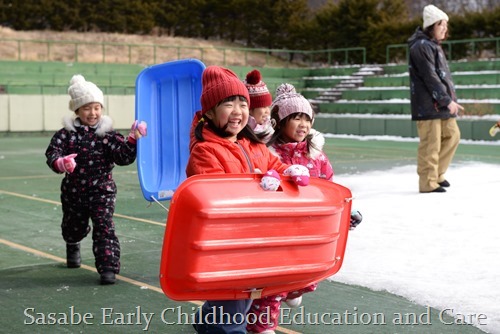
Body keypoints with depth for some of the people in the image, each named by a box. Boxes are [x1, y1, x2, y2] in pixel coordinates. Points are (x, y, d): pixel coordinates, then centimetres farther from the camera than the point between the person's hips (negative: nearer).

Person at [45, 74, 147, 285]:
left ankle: (108, 267, -12)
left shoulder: (107, 134, -5)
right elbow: (52, 153, -18)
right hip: (73, 191, 2)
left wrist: (133, 140, -27)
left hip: (101, 190, -2)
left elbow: (124, 157, -11)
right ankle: (73, 247, 56)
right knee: (73, 227, 22)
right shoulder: (67, 133, -6)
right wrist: (60, 163, -41)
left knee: (104, 227, -15)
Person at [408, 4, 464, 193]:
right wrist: (447, 100, -16)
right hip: (428, 105, -10)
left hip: (441, 104, 10)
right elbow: (430, 78, -18)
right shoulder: (422, 46, -13)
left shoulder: (434, 46, 19)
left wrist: (451, 99, 12)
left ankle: (436, 174, 22)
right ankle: (428, 183, 1)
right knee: (431, 145, -6)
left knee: (452, 136, 12)